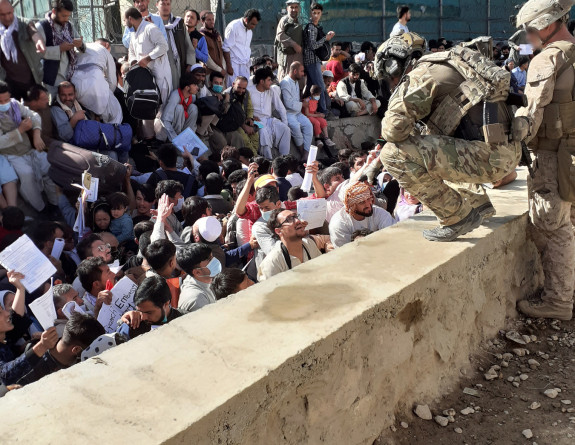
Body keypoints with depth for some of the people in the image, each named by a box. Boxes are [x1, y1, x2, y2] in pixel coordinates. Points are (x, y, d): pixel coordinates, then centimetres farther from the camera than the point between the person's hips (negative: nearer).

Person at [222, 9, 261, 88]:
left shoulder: (250, 29, 11)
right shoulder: (233, 27, -12)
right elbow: (226, 49, -13)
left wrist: (248, 62, 11)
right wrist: (229, 66, -15)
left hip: (245, 64, 7)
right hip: (234, 63, -7)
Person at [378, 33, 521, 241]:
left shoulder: (422, 74, -6)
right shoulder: (444, 66, 23)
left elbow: (395, 128, -18)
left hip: (490, 155, -10)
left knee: (394, 153, -16)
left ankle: (457, 217, -7)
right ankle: (478, 201, 25)